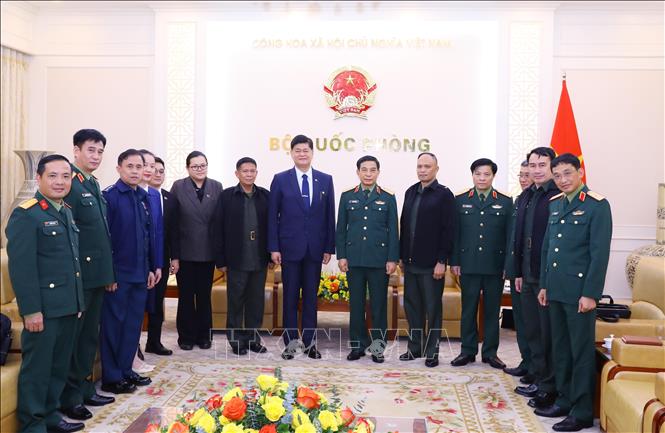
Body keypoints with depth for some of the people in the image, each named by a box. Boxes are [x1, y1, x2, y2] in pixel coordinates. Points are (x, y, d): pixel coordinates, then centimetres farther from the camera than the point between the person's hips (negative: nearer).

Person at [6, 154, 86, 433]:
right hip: (44, 308, -8)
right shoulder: (26, 215, -12)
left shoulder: (66, 212, 13)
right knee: (37, 367, 4)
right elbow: (21, 267, -17)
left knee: (60, 365, 17)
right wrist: (31, 310, -20)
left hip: (68, 306, 8)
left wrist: (78, 300, 16)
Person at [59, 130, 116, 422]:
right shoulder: (69, 183, -13)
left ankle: (85, 389, 28)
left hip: (98, 274, 9)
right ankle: (69, 397, 15)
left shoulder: (94, 185, 14)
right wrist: (73, 272, -17)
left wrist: (108, 272, 17)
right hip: (78, 275, -9)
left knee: (90, 335, 16)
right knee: (72, 337, 3)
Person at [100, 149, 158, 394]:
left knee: (134, 324, 13)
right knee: (114, 325, 3)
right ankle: (111, 378, 13)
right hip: (118, 273, -6)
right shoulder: (109, 196, -10)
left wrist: (152, 268, 13)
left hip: (140, 273, 6)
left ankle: (126, 370, 25)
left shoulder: (143, 197, 10)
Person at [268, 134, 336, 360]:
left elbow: (330, 216, 6)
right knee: (290, 296, 5)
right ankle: (290, 342, 15)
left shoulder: (326, 180, 6)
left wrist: (329, 247, 2)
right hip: (290, 247, -1)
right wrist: (273, 248, -6)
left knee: (311, 295, 8)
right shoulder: (280, 179, 1)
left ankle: (310, 342, 17)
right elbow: (272, 216, 0)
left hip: (315, 248, 2)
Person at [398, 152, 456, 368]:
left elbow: (449, 230, -11)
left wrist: (442, 261, -14)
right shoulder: (410, 192, 11)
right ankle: (415, 347, 25)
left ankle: (432, 351, 16)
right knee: (412, 306, 12)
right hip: (410, 262, 6)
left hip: (431, 264, -6)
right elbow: (404, 226, 13)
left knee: (432, 308, 5)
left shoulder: (444, 194, -7)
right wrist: (401, 256, 11)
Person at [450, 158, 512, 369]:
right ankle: (468, 351, 17)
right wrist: (454, 261, -1)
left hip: (495, 265, 0)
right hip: (468, 264, 0)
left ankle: (490, 352, 18)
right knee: (468, 309, 7)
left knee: (492, 310, 7)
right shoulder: (460, 200, 5)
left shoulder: (506, 202, 3)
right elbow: (455, 233, 4)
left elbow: (510, 235, 2)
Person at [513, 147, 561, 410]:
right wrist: (518, 271, 14)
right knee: (532, 331, 15)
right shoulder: (525, 197, 12)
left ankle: (550, 388, 14)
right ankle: (538, 380, 28)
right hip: (528, 276, 7)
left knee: (549, 334, 2)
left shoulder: (560, 196, -12)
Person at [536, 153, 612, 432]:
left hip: (579, 290, -7)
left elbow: (600, 253, -14)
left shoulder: (597, 205, -9)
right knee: (560, 348, 14)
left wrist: (591, 293, -17)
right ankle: (564, 401, 27)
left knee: (581, 351, 1)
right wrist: (544, 284, 14)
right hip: (555, 290, 7)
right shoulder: (555, 204, 12)